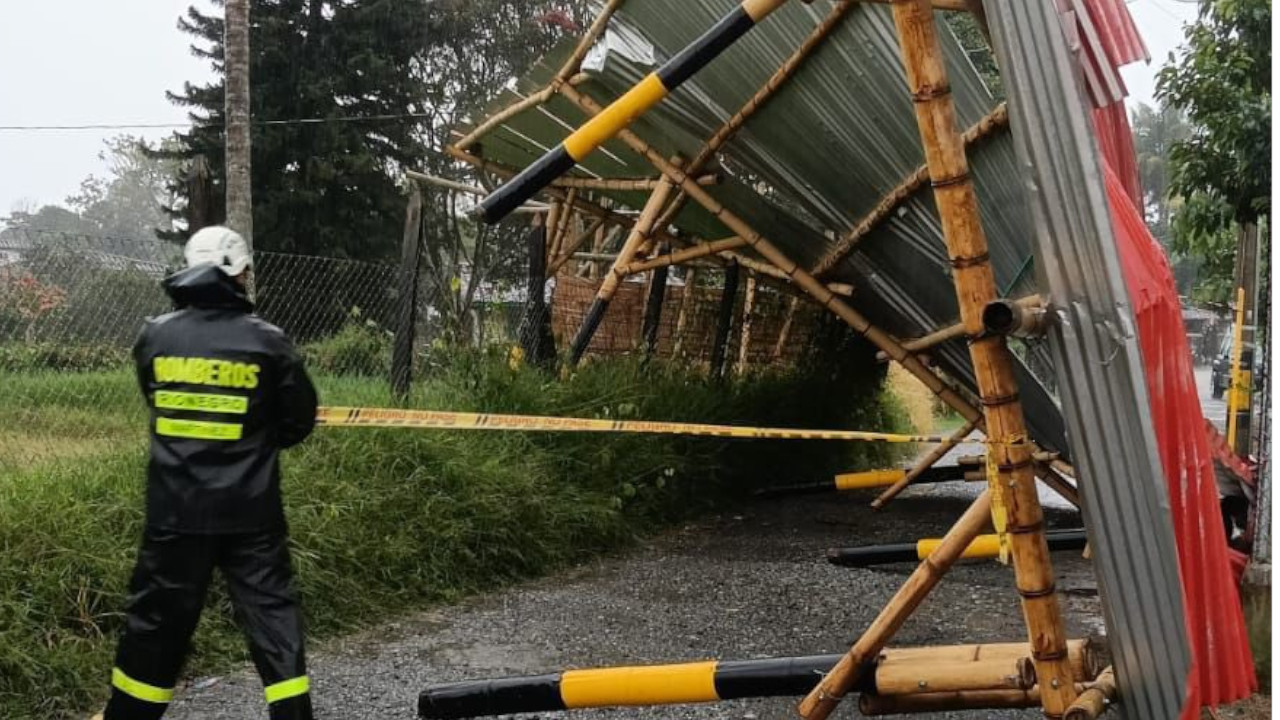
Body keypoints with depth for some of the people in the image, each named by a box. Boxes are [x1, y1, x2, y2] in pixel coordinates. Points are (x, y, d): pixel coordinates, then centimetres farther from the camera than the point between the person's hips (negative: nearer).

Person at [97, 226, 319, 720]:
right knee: (272, 617, 6)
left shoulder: (154, 335, -1)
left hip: (175, 508, 2)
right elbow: (300, 421, 1)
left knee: (158, 621, 14)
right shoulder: (266, 341, -7)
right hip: (249, 511, -2)